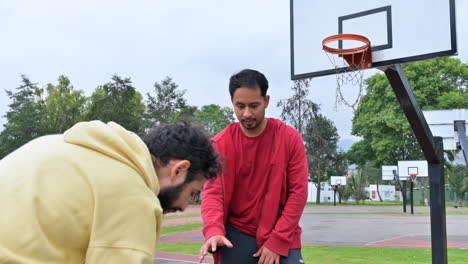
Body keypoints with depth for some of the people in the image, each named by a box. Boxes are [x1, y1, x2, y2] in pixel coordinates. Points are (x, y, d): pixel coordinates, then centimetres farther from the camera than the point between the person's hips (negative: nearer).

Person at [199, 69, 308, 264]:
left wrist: (277, 242, -11)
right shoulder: (220, 143, -3)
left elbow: (298, 192, -6)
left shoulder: (290, 138, -5)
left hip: (281, 239, 0)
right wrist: (214, 231, -26)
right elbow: (212, 191, -7)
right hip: (236, 237, 1)